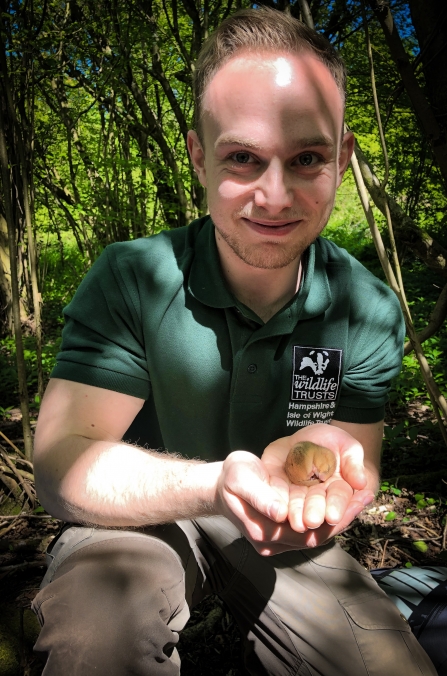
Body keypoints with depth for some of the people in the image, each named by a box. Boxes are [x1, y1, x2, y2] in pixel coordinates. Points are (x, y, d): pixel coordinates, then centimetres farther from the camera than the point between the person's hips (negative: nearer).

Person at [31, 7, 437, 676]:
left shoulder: (370, 310, -12)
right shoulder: (129, 279, -19)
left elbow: (356, 466, -7)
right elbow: (61, 464, -22)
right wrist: (215, 483, -39)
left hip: (281, 539, 4)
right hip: (140, 518, -2)